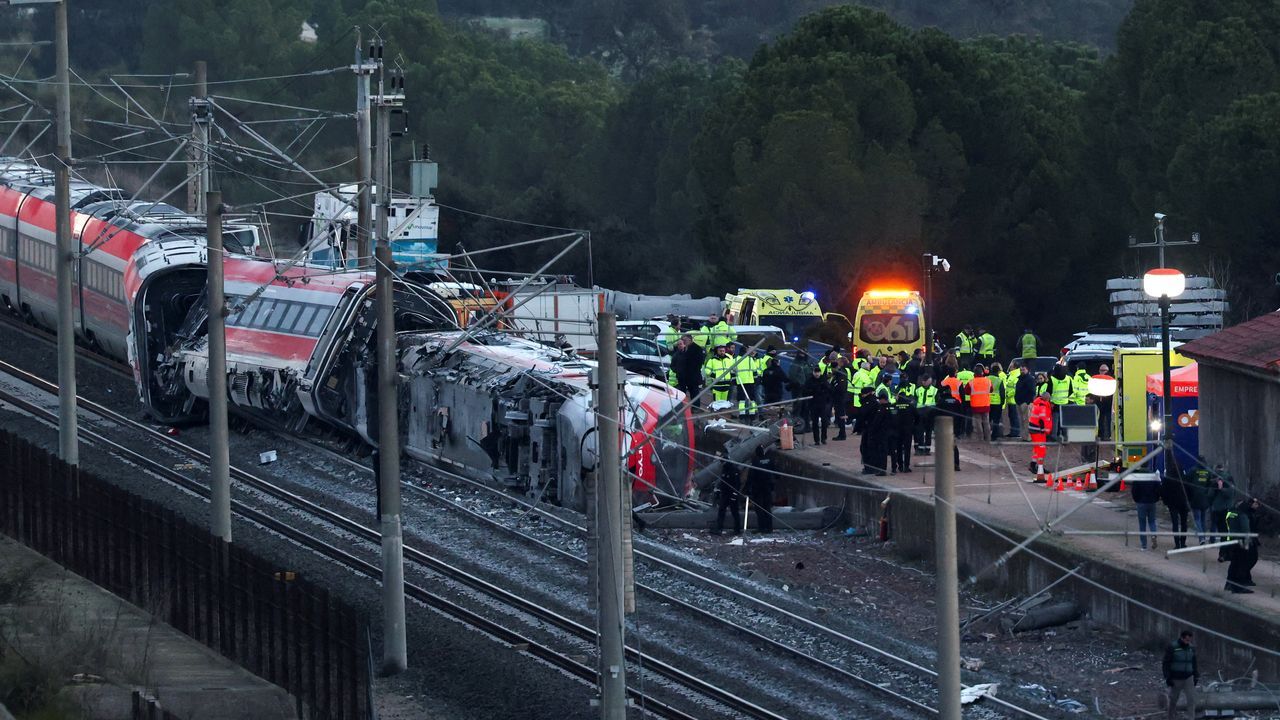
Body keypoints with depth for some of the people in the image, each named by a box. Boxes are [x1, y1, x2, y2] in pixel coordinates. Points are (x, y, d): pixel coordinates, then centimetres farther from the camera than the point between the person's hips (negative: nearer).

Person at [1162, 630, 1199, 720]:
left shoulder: (1191, 648, 5)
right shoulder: (1172, 648, -10)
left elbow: (1194, 663, 17)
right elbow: (1165, 664, -8)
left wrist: (1196, 676, 13)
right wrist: (1167, 678, -12)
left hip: (1188, 679, 3)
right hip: (1176, 679, -3)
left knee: (1191, 698, -13)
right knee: (1173, 700, 8)